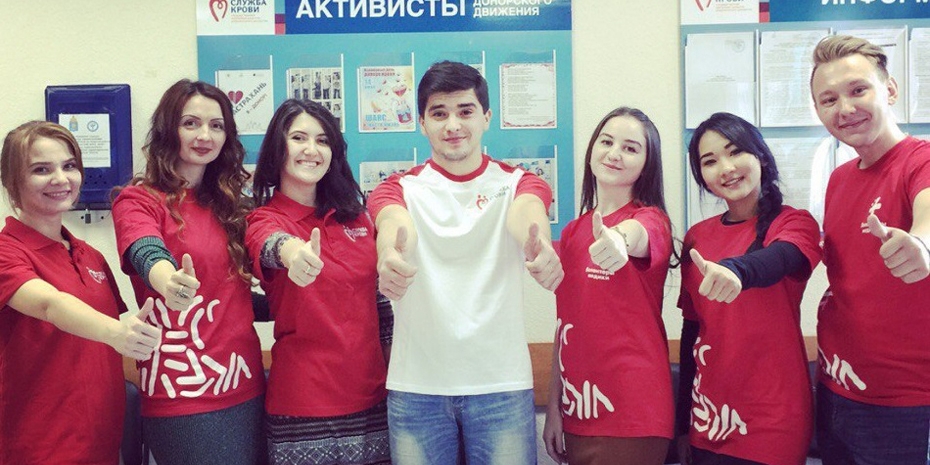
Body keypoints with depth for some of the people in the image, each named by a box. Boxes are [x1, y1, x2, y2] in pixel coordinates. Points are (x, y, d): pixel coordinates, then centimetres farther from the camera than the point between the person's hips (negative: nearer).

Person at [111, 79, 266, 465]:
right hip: (183, 392, -6)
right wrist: (169, 281, -48)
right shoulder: (138, 200, -6)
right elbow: (148, 254, -28)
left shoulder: (228, 202, 11)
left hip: (245, 385, 6)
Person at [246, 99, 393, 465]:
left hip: (373, 393, 4)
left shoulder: (356, 216, 7)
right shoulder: (264, 220, -6)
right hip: (305, 401, -4)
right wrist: (291, 251, -53)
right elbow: (271, 244, -31)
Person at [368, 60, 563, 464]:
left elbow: (526, 216, -19)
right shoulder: (400, 188, 4)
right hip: (416, 385, 0)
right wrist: (390, 257, -44)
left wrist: (539, 248, -43)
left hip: (502, 383, 0)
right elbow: (393, 224, -20)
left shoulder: (517, 183, 5)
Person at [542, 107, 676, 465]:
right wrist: (554, 404, 10)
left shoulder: (651, 218, -7)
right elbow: (565, 321, 11)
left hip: (631, 412, -5)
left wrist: (619, 239, -55)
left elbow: (635, 233, -33)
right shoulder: (572, 232, 8)